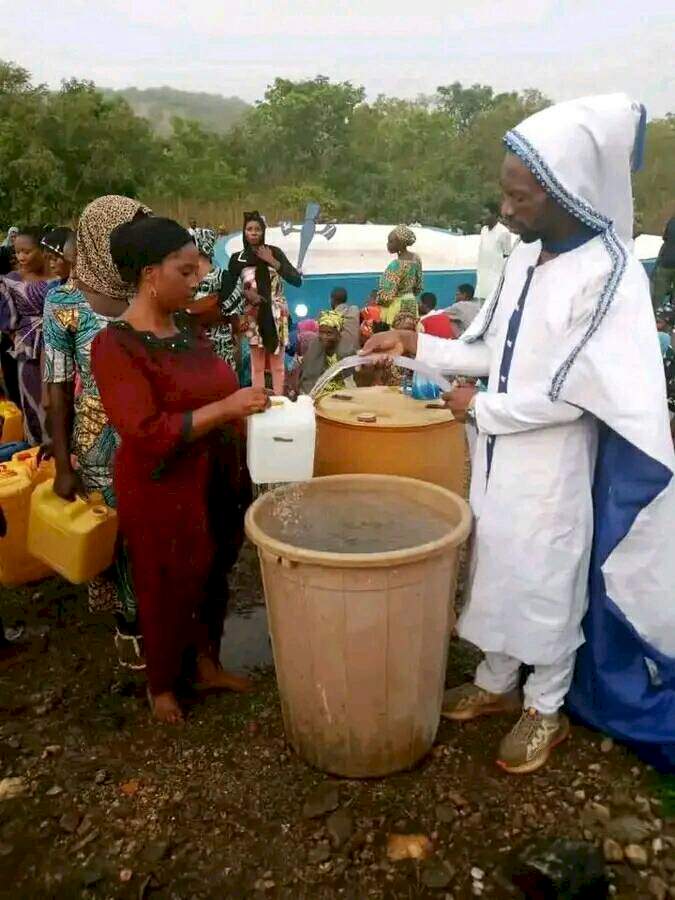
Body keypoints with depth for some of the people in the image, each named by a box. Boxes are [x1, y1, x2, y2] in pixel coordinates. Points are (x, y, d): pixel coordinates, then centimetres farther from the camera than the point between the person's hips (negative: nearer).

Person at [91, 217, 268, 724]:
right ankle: (161, 685, 36)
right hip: (161, 491, -7)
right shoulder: (116, 345, -19)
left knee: (214, 577, 20)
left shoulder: (188, 328, 4)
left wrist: (248, 404, 3)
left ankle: (209, 665, 42)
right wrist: (225, 408, -30)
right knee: (166, 588, 12)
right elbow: (145, 434, -27)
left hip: (216, 479, 7)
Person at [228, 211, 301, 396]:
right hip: (254, 316, 0)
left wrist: (272, 262, -12)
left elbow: (297, 280, -7)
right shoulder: (237, 258, 1)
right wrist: (245, 293, -10)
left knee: (277, 363, 3)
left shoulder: (274, 252, 0)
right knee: (257, 364, 2)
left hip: (276, 315, 0)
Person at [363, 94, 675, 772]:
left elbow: (566, 395, -21)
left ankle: (546, 707, 33)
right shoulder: (523, 259, 3)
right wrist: (415, 344, 1)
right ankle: (496, 681, 40)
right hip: (499, 455, 7)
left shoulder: (610, 275, -19)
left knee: (549, 584, 10)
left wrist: (479, 407, -12)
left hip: (551, 468, -7)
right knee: (496, 568, 19)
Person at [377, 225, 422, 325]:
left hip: (396, 306, -9)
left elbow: (387, 294, -21)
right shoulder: (416, 258, 3)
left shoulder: (396, 264, -21)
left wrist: (376, 302, -4)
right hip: (412, 303, 9)